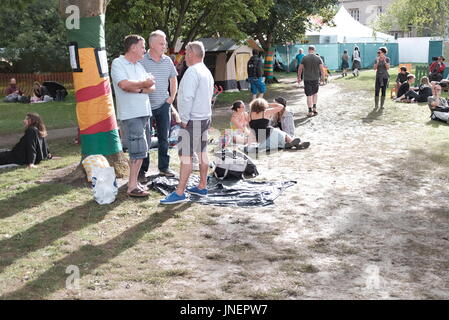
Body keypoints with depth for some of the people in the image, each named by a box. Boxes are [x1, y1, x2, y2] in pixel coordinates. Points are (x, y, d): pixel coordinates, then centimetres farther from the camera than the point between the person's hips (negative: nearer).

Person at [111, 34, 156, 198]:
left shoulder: (139, 66, 17)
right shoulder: (118, 63, -7)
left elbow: (151, 87, 8)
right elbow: (124, 84, -23)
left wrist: (137, 89, -12)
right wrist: (143, 84, -9)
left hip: (144, 113, 8)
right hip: (130, 114, -8)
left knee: (140, 150, 12)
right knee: (138, 150, -10)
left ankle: (133, 180, 23)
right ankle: (132, 187, -4)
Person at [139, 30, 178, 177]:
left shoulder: (167, 60, 7)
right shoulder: (142, 61, -9)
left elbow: (173, 79, 19)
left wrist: (172, 97, 11)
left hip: (164, 105, 4)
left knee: (164, 137, 10)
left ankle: (164, 167, 21)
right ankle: (143, 169, 12)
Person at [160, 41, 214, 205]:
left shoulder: (192, 71, -17)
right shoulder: (207, 72, 14)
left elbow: (187, 97, -23)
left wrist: (184, 119, -16)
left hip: (192, 120, -10)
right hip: (205, 117, 10)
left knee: (185, 156, -8)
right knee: (202, 153, 14)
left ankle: (180, 193, -6)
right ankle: (202, 187, 23)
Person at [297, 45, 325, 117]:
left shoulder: (304, 58, -5)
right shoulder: (318, 58, -2)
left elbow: (300, 69, -2)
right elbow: (322, 69, -6)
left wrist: (299, 77, 10)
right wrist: (323, 78, 5)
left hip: (307, 79, -1)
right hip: (316, 79, 1)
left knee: (309, 95, 2)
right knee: (315, 93, 22)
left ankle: (310, 111, 1)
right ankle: (314, 108, 13)